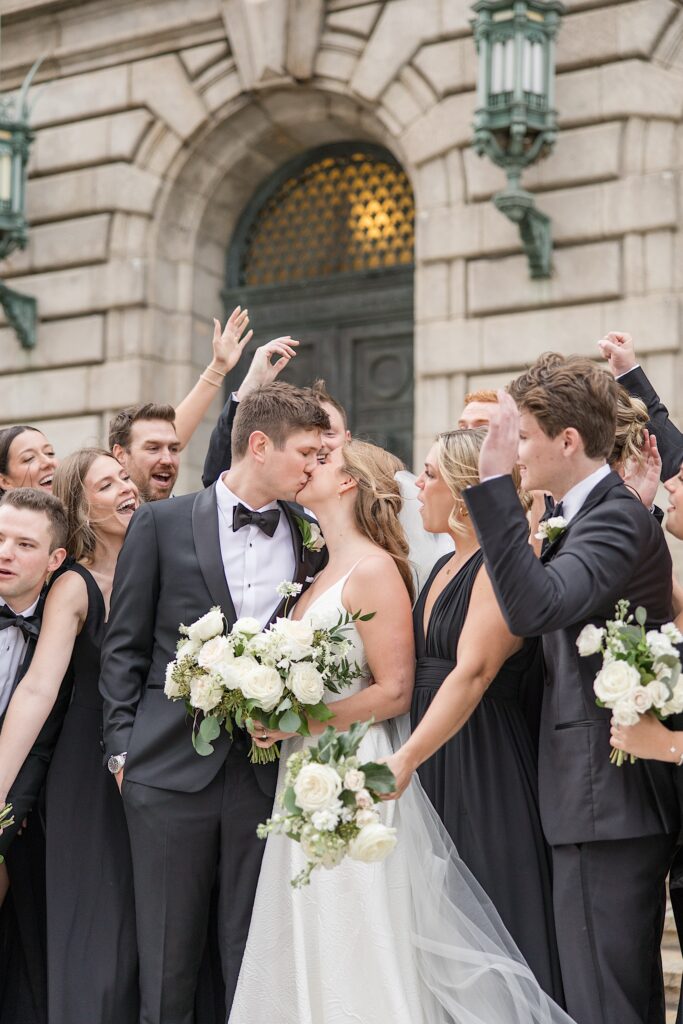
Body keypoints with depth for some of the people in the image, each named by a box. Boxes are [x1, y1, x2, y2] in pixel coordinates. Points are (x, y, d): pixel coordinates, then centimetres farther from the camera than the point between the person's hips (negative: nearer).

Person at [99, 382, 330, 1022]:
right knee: (167, 959, 5)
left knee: (252, 959, 6)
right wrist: (122, 747, -1)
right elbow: (124, 645, 3)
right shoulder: (162, 523, 1)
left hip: (267, 772, 2)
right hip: (172, 770, -2)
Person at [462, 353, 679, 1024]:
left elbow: (533, 608, -32)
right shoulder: (590, 515, 16)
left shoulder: (618, 518, -16)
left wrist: (494, 479, -30)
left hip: (610, 803, -11)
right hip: (609, 800, 11)